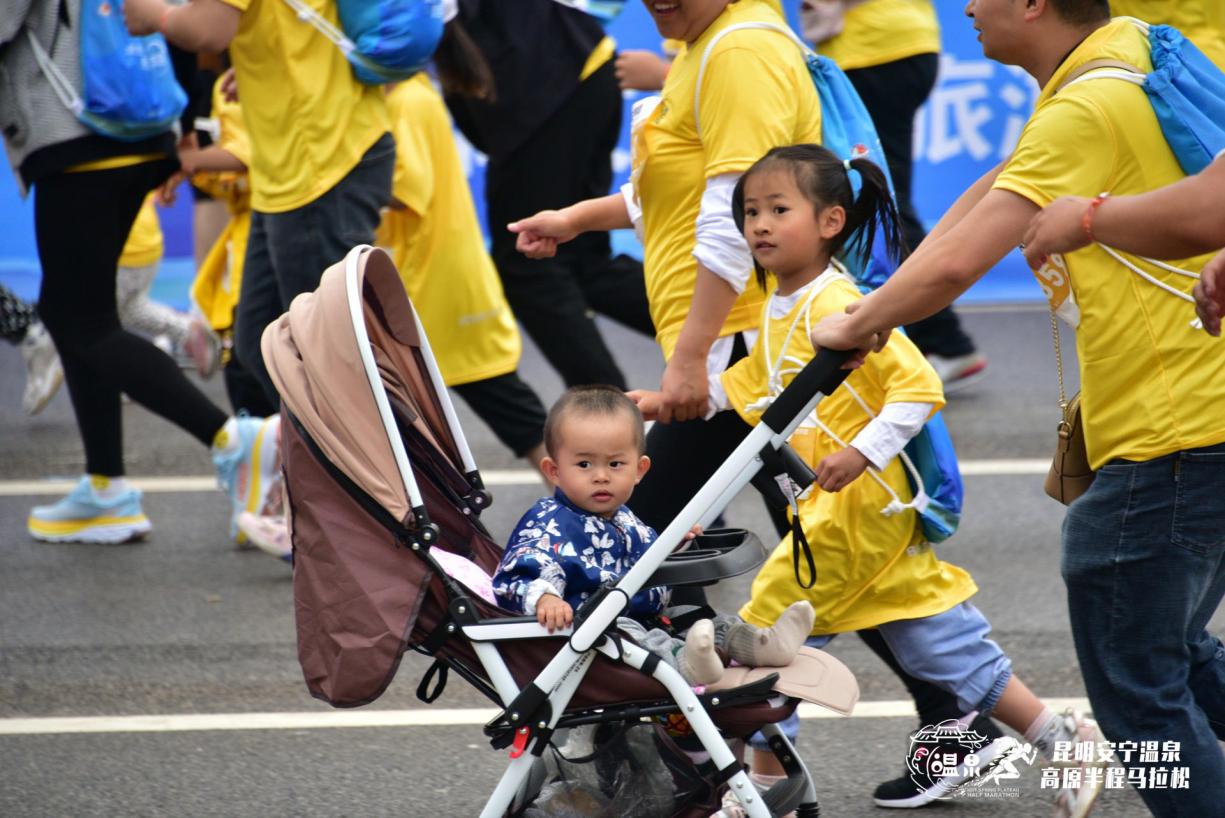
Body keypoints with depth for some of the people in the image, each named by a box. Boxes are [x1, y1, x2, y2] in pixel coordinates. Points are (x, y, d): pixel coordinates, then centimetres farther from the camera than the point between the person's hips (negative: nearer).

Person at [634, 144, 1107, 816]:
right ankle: (1059, 737, 14)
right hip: (829, 509, 9)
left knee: (769, 629, -4)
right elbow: (747, 385, 27)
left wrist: (862, 453, -29)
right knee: (940, 640, 11)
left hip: (858, 508, -9)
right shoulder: (779, 309, 10)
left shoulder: (839, 307, -18)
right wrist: (673, 401, 21)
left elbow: (920, 388, -22)